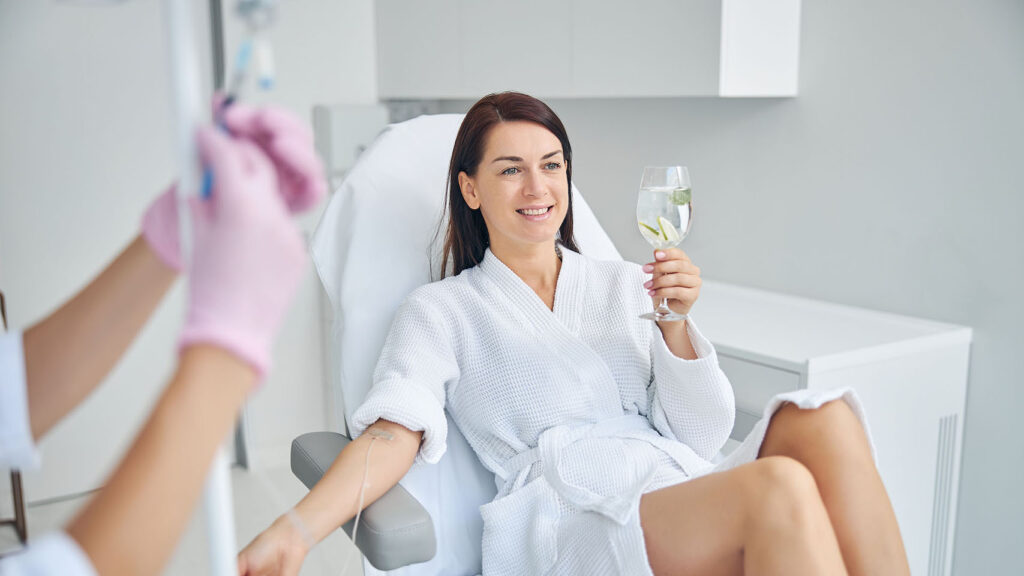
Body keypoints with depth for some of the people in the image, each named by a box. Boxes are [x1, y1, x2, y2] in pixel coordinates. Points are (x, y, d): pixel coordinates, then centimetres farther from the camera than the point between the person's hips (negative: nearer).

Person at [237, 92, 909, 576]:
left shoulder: (624, 285, 19)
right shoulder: (441, 311, 9)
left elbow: (701, 437, 13)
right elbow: (395, 430, -8)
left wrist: (675, 322, -4)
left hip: (696, 493, 5)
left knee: (822, 418, -25)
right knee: (779, 486, -32)